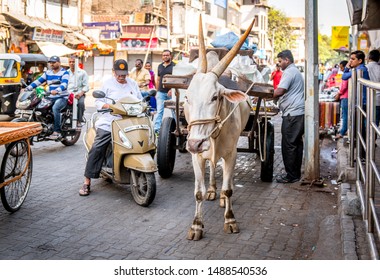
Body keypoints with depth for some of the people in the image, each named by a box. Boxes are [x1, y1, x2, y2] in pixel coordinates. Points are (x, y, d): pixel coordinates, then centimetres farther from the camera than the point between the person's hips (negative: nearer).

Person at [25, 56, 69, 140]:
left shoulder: (64, 73, -3)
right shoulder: (47, 73, 16)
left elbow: (64, 84, -19)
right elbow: (38, 81, 12)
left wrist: (57, 90, -39)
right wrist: (28, 88, -2)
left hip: (62, 97, -7)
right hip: (51, 97, 7)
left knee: (55, 108, -34)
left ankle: (57, 131, -33)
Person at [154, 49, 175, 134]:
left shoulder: (174, 66, 0)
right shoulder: (160, 66, 15)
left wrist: (172, 89, -16)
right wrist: (157, 90, 12)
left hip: (170, 92, -3)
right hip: (161, 92, 3)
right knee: (159, 111, -3)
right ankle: (157, 128, -7)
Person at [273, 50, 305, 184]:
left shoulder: (289, 72, -10)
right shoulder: (296, 71, 23)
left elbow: (280, 91, -21)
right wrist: (273, 94, 20)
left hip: (292, 114, -10)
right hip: (299, 113, 10)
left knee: (288, 145, -5)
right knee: (297, 143, 12)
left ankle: (291, 175, -1)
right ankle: (296, 173, 18)